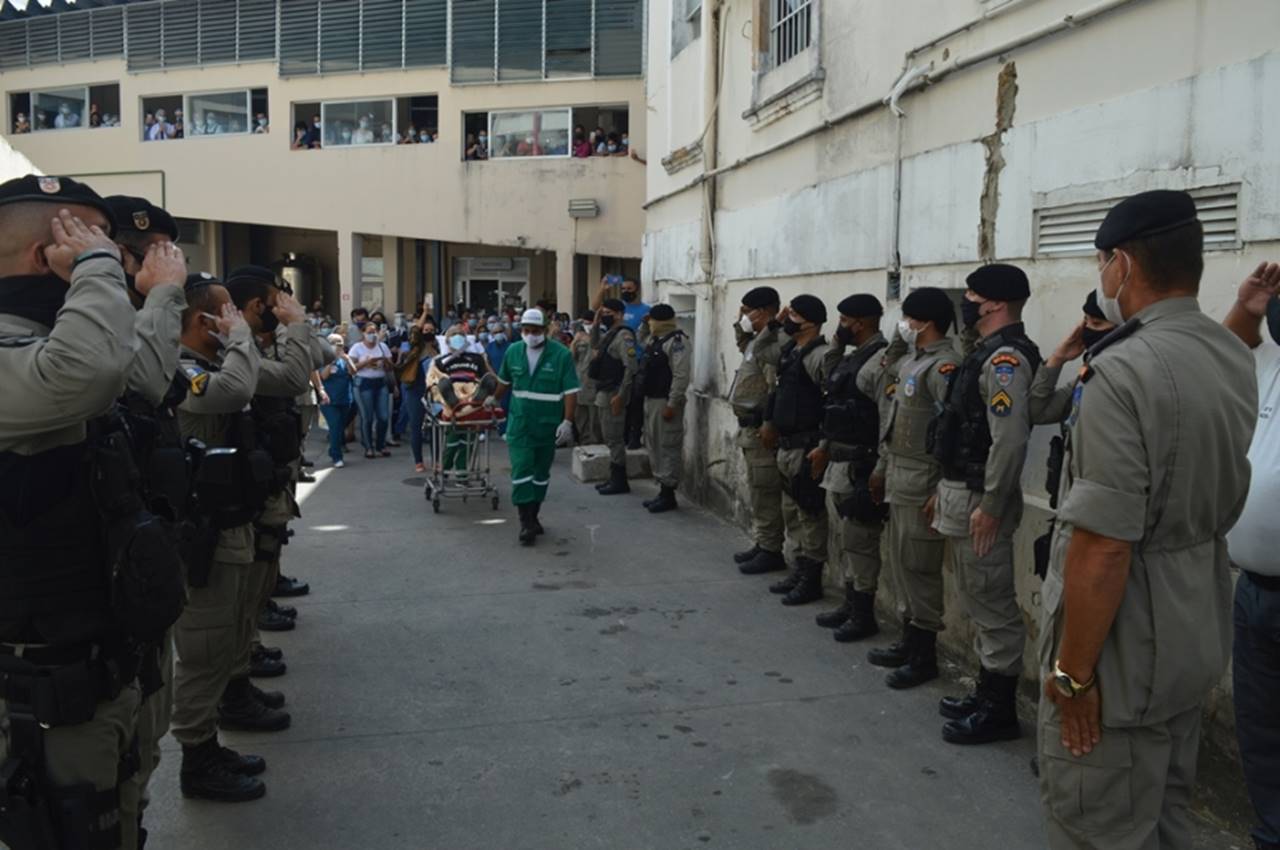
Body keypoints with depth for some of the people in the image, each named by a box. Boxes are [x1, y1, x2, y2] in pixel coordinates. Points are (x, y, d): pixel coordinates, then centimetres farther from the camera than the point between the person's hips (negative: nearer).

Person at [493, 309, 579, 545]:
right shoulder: (513, 352, 2)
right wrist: (495, 400, 30)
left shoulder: (561, 354, -10)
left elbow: (570, 391, -12)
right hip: (519, 423, 1)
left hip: (548, 425, -1)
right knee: (521, 470, -9)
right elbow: (504, 381, 20)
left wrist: (567, 421, -20)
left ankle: (533, 516, 27)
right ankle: (526, 522, -8)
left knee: (541, 473, 11)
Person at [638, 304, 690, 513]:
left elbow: (681, 376, -21)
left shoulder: (677, 340, -14)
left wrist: (672, 404, -23)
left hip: (665, 402, -10)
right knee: (654, 445, 14)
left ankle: (669, 495, -1)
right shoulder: (655, 340, 16)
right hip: (651, 400, 10)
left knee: (668, 447, -5)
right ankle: (662, 490, 23)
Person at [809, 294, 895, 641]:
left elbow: (891, 420, -20)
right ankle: (850, 604, 27)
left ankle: (864, 615, 8)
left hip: (859, 467, -10)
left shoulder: (881, 360, -16)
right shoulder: (850, 359, 15)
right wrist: (825, 447, 22)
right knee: (843, 539, 16)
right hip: (837, 464, 10)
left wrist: (880, 470, -22)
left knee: (859, 542, -2)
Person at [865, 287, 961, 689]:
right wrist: (882, 468, 21)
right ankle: (910, 639, 27)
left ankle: (925, 655, 8)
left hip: (922, 483, -9)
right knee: (902, 563, 15)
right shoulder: (908, 362, 14)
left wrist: (943, 490, -23)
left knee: (919, 566, -2)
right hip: (898, 478, 9)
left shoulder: (944, 366, -16)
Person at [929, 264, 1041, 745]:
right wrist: (946, 491, 21)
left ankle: (1000, 711, 9)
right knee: (979, 602, 18)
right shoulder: (988, 352, 15)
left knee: (993, 605, -1)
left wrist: (990, 506, -24)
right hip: (961, 491, 11)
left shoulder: (1006, 357, -17)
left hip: (979, 500, -11)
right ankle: (986, 693, 30)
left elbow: (1010, 439, -25)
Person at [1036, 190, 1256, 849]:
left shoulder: (1123, 373, -24)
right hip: (1196, 638, 9)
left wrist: (1073, 673, -17)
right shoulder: (1236, 359, 4)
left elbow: (1103, 548, -27)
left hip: (1123, 652, -9)